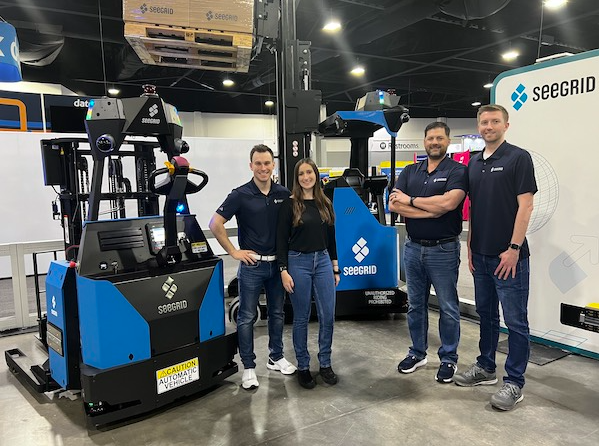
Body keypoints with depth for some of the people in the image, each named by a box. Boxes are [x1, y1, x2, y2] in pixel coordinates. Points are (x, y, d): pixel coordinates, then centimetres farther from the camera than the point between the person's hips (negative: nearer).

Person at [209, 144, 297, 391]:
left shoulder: (284, 194, 1)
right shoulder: (241, 195, -10)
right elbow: (215, 224, -11)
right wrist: (234, 252, -10)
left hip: (277, 263, 4)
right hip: (252, 265, -4)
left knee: (277, 313, 15)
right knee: (247, 317, 4)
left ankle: (276, 357, 32)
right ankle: (249, 367, 17)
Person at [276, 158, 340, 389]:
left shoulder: (325, 204, 8)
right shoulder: (289, 204, -5)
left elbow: (331, 237, 13)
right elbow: (281, 239, -6)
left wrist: (335, 267, 13)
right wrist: (284, 270, -11)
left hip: (323, 261, 4)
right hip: (298, 262, -4)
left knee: (328, 315, 4)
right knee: (301, 317, 6)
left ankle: (325, 364, 22)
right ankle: (303, 366, 21)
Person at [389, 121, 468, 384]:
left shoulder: (457, 171, -6)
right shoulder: (410, 171, 7)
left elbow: (448, 202, -24)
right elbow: (394, 205, -7)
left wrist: (410, 200, -13)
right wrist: (431, 211, -16)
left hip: (444, 249, -4)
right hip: (413, 248, 5)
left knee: (448, 308, 8)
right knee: (415, 305, 15)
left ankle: (449, 359, 24)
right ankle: (417, 353, 31)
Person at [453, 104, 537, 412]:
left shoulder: (518, 158, -7)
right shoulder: (474, 163, 12)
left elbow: (525, 205, -12)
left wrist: (514, 248, -17)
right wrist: (470, 246, 11)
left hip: (508, 255, -7)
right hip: (481, 255, 7)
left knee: (515, 321, 2)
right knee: (486, 314, 17)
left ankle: (514, 382, 13)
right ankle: (486, 368, 31)